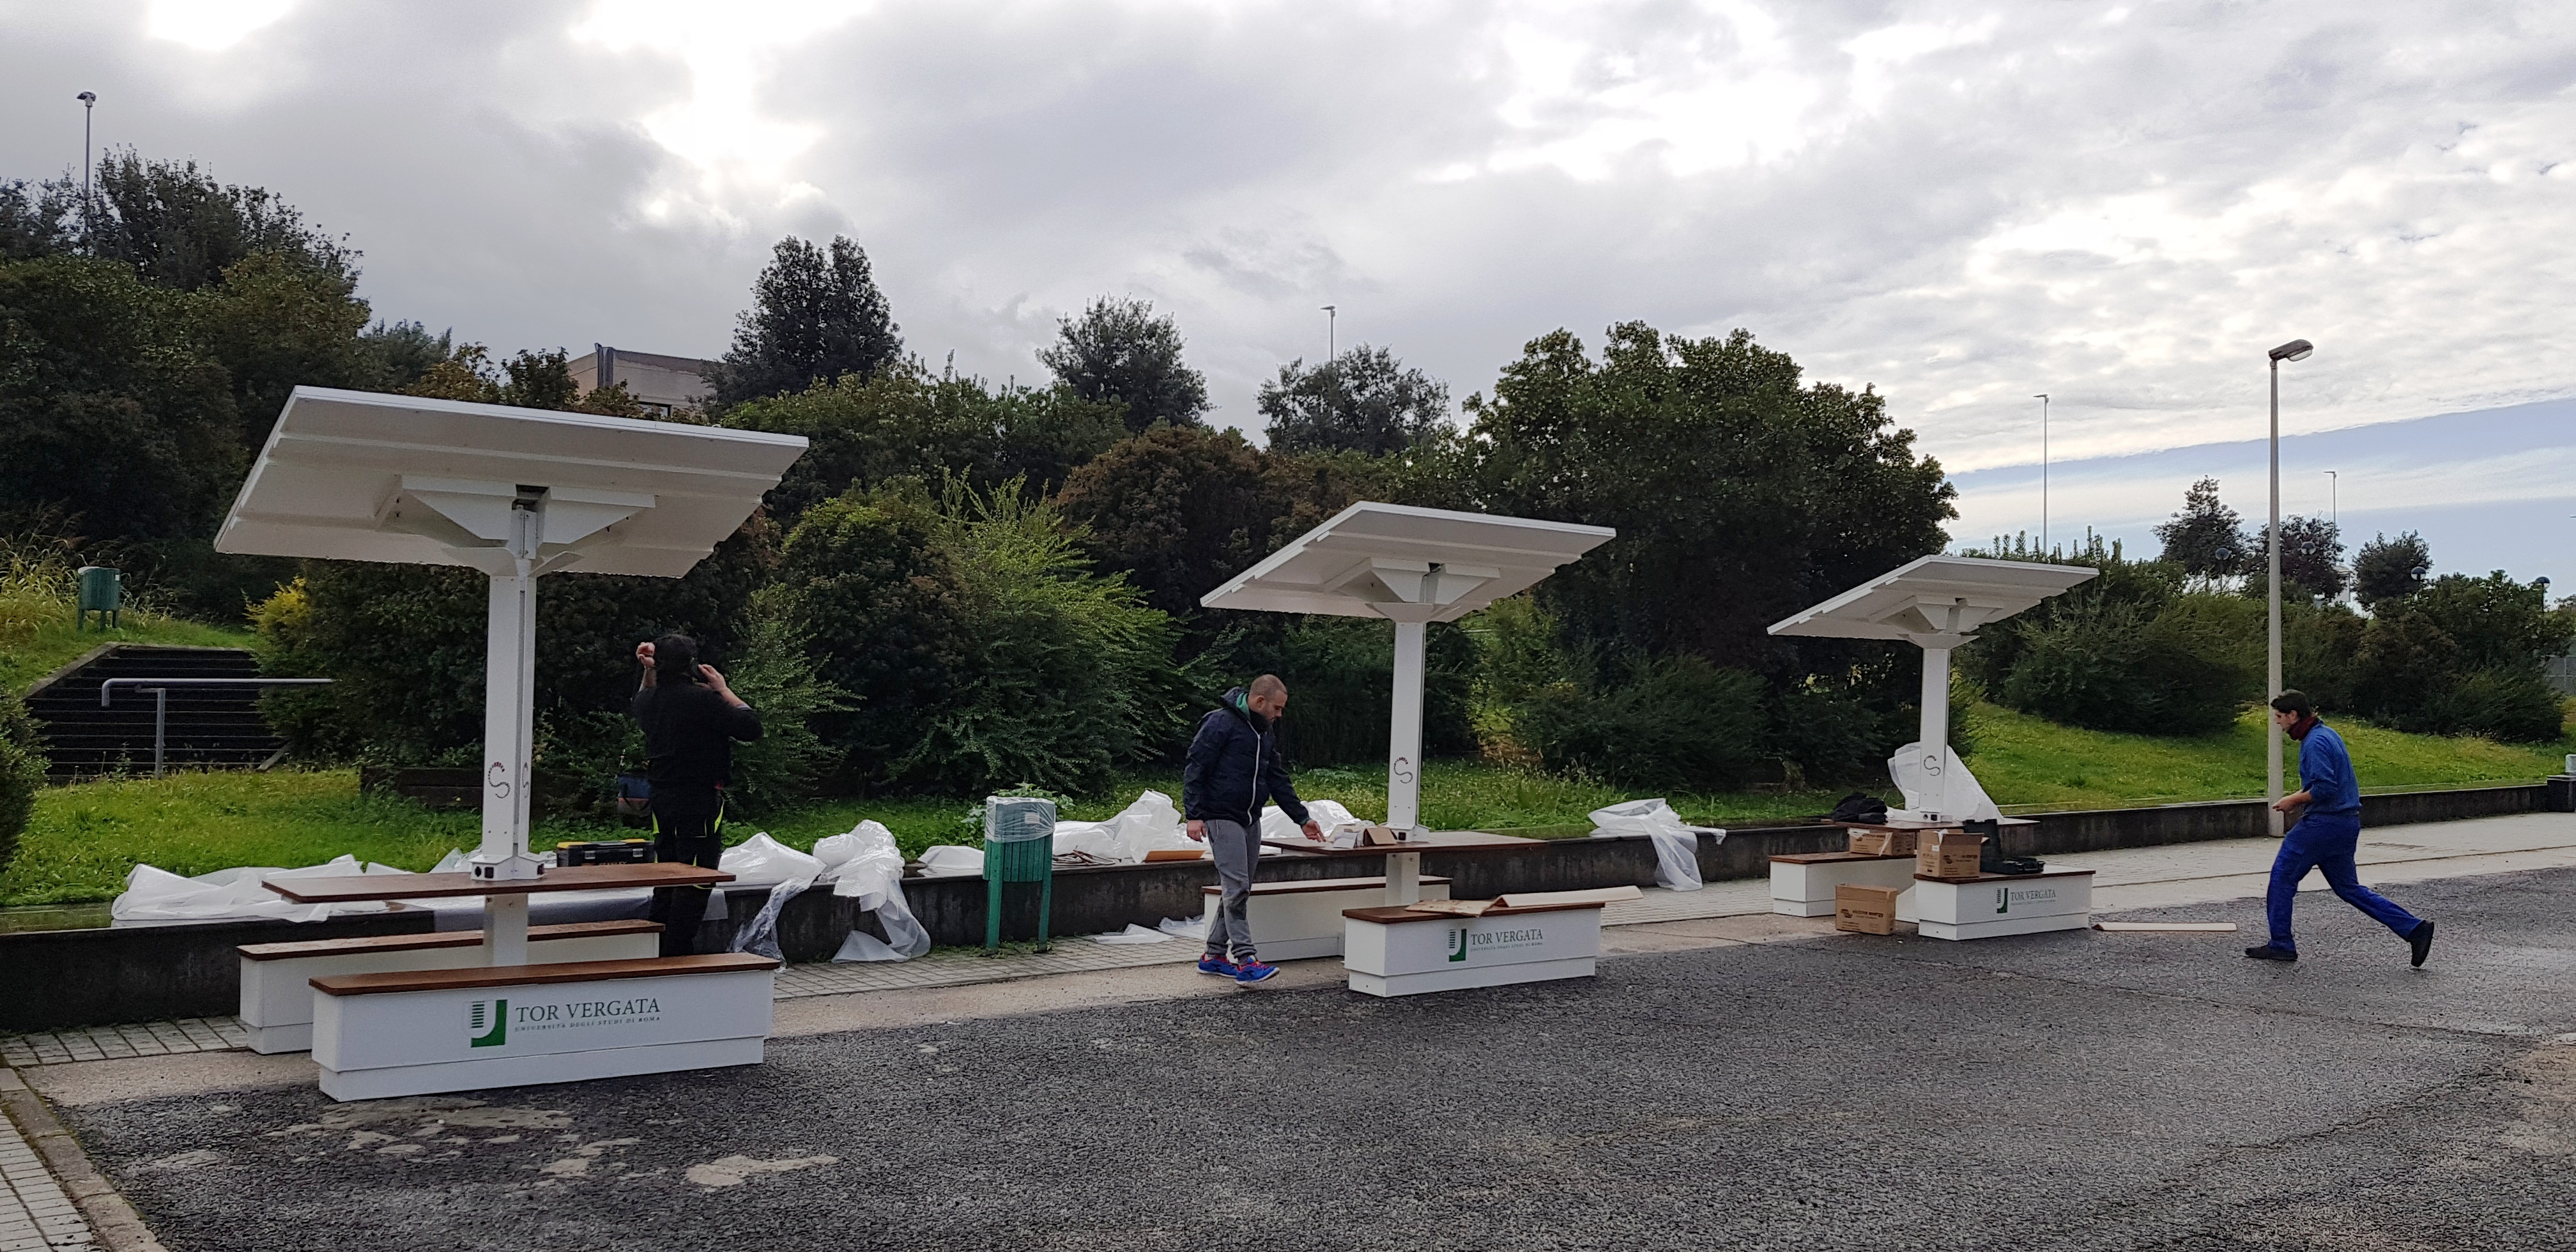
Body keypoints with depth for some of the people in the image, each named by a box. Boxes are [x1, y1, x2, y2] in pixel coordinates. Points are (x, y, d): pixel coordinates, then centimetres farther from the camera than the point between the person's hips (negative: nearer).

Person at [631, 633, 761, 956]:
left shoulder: (650, 700, 7)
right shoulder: (703, 700, -17)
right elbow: (752, 727, -13)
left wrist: (649, 671, 20)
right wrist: (723, 690, -4)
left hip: (662, 801, 8)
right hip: (700, 804, -8)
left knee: (666, 880, 15)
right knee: (695, 882, -4)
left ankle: (659, 953, 20)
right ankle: (679, 955, -4)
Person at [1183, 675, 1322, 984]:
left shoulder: (1266, 732, 13)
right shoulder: (1221, 724, -13)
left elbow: (1278, 779, 20)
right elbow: (1195, 771, -13)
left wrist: (1302, 818, 18)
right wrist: (1194, 815, -19)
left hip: (1251, 819, 9)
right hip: (1222, 818, -9)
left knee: (1239, 889, 9)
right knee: (1236, 887, -13)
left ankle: (1214, 955, 18)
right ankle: (1245, 960, -15)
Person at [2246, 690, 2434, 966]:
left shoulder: (2315, 742, -17)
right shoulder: (2327, 734, 14)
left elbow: (2325, 789, -25)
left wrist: (2294, 800, -12)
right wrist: (2299, 796, 14)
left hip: (2323, 823, -10)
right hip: (2346, 822, 10)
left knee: (2283, 876, 1)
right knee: (2348, 887, 15)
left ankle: (2280, 945, 7)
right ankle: (2414, 929, 9)